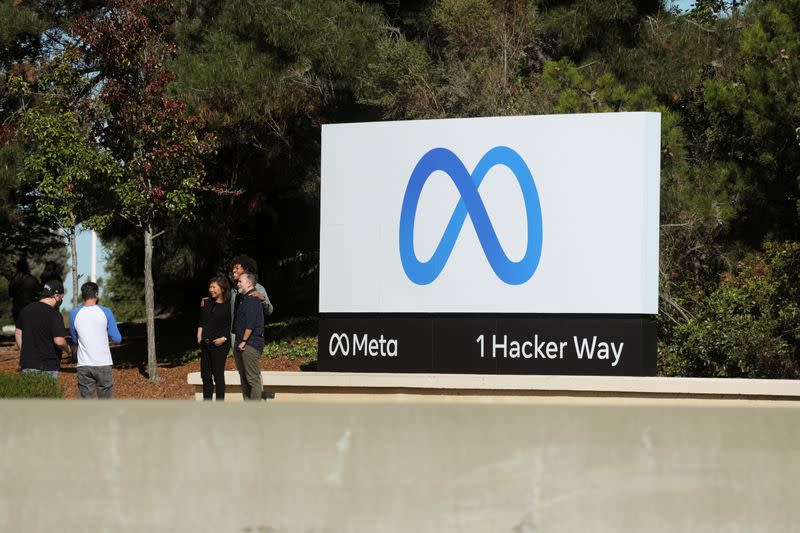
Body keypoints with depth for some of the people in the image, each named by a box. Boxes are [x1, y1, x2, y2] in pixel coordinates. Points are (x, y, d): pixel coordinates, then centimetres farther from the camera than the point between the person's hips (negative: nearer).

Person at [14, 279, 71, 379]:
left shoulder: (26, 309, 7)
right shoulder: (54, 315, -15)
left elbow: (17, 332, 17)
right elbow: (59, 341, -20)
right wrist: (68, 349, 1)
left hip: (27, 364, 6)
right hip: (48, 366, -6)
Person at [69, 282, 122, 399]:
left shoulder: (74, 314, 1)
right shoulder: (105, 312, -4)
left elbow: (75, 340, 13)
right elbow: (117, 339, 0)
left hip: (84, 365, 1)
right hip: (104, 364, -1)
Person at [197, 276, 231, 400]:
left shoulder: (229, 306, -7)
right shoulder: (207, 303, 12)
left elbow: (232, 327, -6)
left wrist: (224, 338, -15)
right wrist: (199, 335, 6)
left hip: (219, 345, -6)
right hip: (205, 344, 6)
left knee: (218, 375, -3)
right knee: (205, 375, 9)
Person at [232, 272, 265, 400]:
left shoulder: (252, 299, -12)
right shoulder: (242, 298, 20)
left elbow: (250, 324, -19)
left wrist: (244, 341, -16)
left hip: (250, 345, -11)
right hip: (240, 346, 11)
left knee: (253, 379, -9)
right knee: (244, 378, 14)